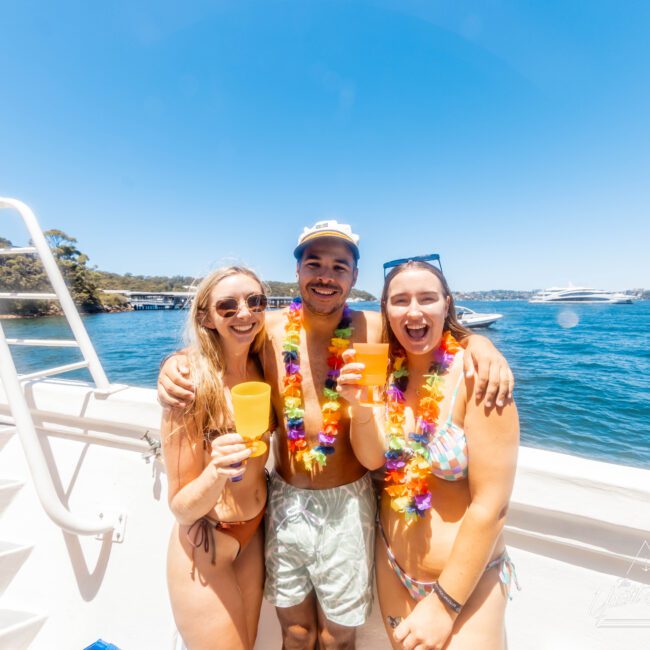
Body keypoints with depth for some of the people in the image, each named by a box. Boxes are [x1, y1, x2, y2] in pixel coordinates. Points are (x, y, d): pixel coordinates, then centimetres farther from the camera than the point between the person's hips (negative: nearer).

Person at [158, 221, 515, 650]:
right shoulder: (269, 329, -10)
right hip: (285, 500, 2)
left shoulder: (375, 330, -14)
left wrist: (479, 343, -22)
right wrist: (173, 364, -15)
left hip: (347, 504, -1)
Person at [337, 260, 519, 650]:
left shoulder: (475, 373, -23)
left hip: (466, 579, -5)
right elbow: (372, 459, -10)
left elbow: (491, 505, -20)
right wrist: (360, 408, -29)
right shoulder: (388, 369, -8)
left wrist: (443, 604, -14)